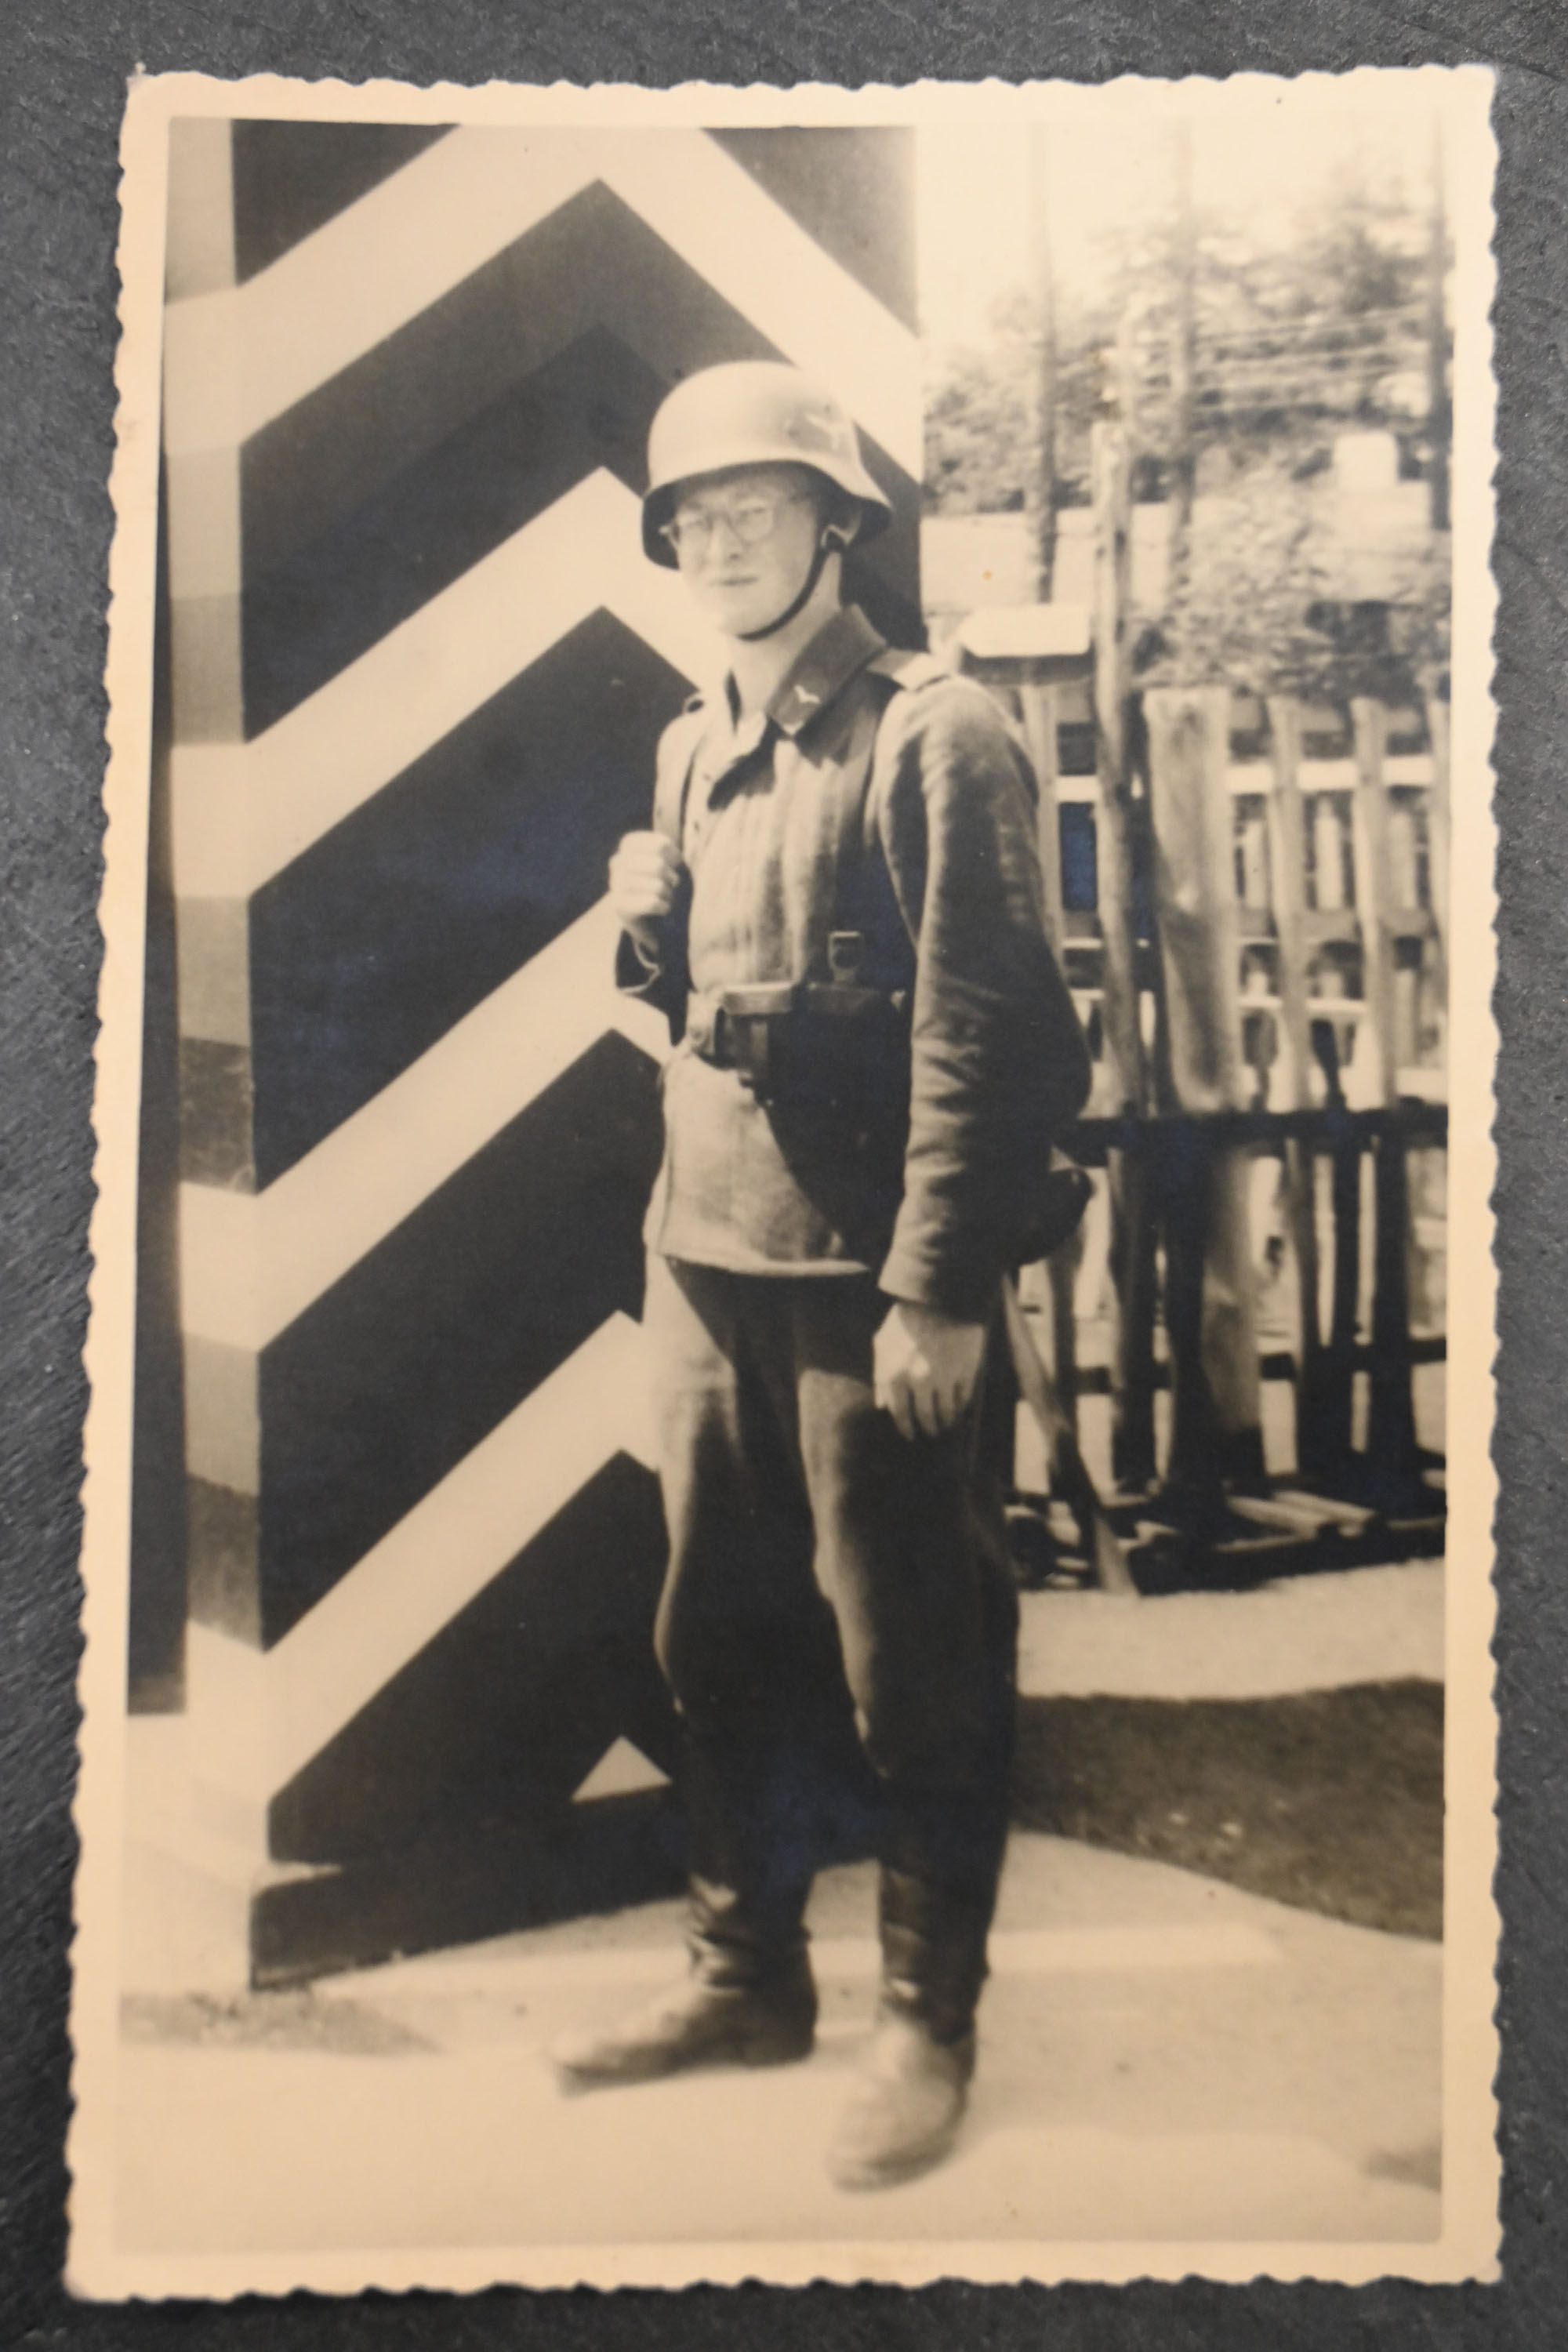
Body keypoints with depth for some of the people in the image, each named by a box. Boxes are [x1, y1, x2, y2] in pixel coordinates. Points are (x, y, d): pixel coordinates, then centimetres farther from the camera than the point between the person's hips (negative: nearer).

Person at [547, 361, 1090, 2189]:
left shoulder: (932, 734, -7)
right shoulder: (693, 748, 16)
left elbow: (982, 1031, -14)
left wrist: (937, 1289, -17)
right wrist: (643, 923, 5)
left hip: (866, 1277, -7)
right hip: (705, 1259, 7)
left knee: (911, 1662, 5)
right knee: (718, 1639, 15)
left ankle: (928, 2020, 23)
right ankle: (746, 1974, 34)